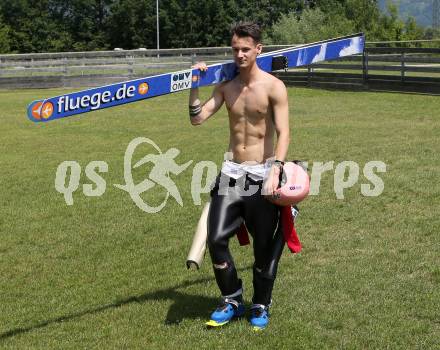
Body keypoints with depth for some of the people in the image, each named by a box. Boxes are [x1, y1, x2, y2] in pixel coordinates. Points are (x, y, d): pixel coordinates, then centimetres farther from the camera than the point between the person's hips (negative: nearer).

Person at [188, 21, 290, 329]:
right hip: (232, 172, 4)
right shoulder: (225, 85, 5)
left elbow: (283, 133, -15)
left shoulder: (274, 87, -9)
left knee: (264, 246, 5)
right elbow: (198, 119, 2)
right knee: (216, 238, -3)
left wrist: (275, 171, -27)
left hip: (262, 175, -4)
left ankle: (261, 306, 24)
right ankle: (232, 301, 17)